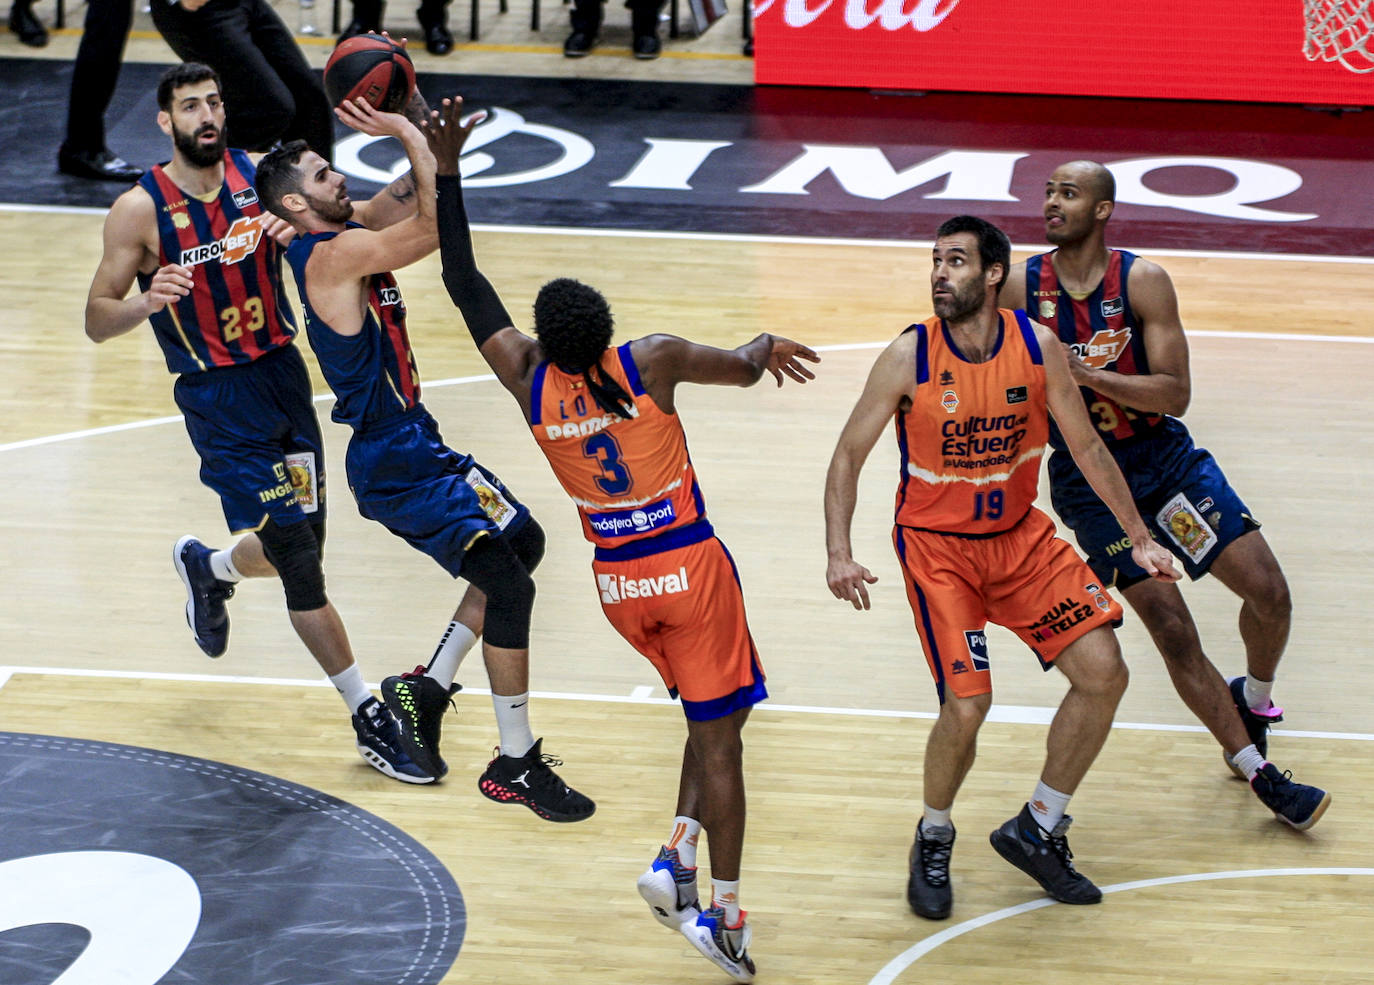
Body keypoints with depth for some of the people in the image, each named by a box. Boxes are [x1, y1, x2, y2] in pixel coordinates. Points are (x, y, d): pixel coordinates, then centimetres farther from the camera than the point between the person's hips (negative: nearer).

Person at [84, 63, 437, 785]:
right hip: (218, 398, -5)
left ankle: (205, 568, 49)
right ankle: (371, 722, 1)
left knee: (297, 549, 15)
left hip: (284, 374, 5)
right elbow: (96, 321, -11)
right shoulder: (141, 209, -12)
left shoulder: (260, 176, -1)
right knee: (299, 559, -7)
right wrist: (146, 302, -33)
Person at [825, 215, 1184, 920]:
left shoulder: (1037, 347, -9)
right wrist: (839, 555, -21)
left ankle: (1037, 829, 14)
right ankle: (933, 840, 12)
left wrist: (1139, 538, 3)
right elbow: (848, 456, -9)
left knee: (1104, 673, -5)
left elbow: (1086, 447, 4)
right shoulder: (909, 358, -17)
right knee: (966, 707, -17)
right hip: (936, 545, -4)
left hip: (1020, 537, 4)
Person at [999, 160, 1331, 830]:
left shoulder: (1143, 282, -12)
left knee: (1268, 591, -4)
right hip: (1089, 478, -1)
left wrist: (1088, 374, -28)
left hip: (1165, 456, 1)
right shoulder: (1018, 287, -9)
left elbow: (1175, 394, -18)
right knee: (1173, 631, -9)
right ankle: (1257, 771, 5)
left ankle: (1252, 699, 29)